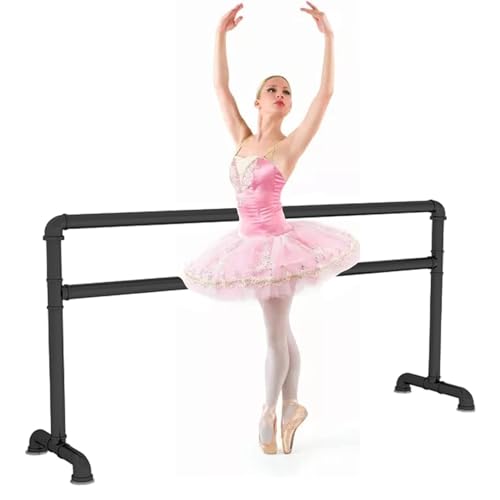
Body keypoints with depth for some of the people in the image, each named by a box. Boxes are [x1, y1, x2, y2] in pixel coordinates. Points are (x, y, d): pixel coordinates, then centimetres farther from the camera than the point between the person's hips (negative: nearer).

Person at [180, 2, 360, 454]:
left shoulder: (289, 146, -10)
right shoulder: (243, 140, 5)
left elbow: (326, 95, -20)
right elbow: (220, 86, 7)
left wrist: (328, 37, -23)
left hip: (275, 244, -5)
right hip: (253, 244, 6)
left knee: (276, 338, 3)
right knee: (281, 333, 15)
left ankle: (270, 412, 19)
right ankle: (291, 408, 26)